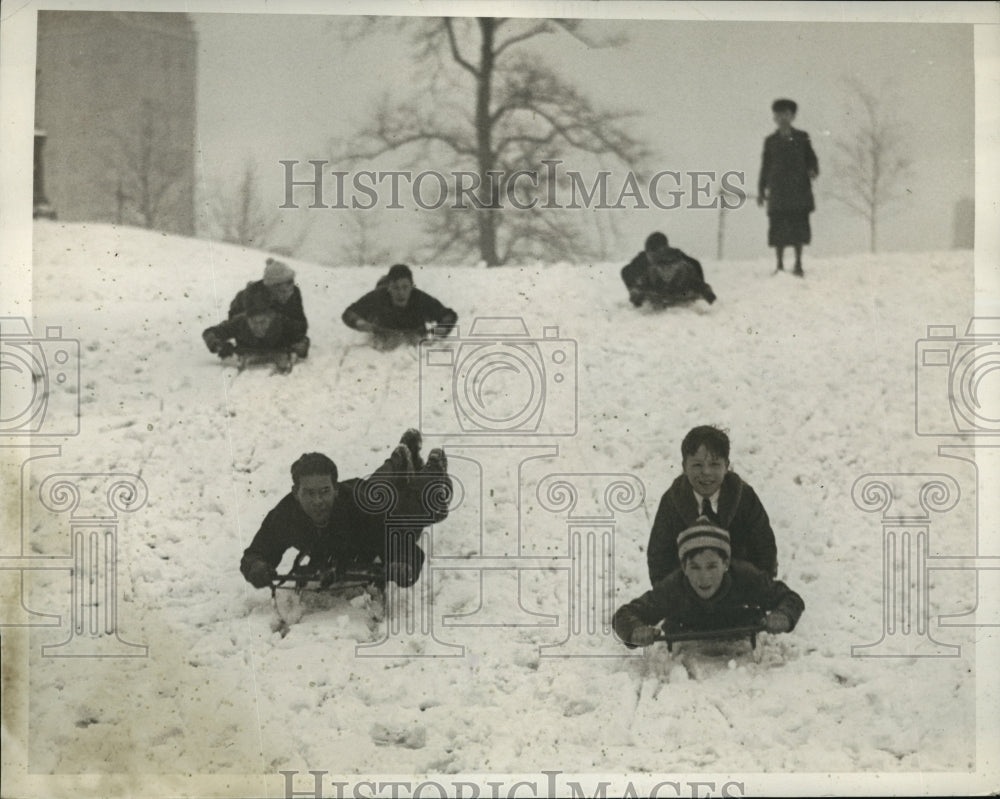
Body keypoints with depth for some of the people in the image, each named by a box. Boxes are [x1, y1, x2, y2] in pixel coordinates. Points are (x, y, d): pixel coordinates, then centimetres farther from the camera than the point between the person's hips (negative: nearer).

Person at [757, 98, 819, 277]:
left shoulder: (801, 138, 11)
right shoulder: (771, 141, 12)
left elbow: (811, 158, 11)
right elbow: (765, 166, 12)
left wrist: (813, 170, -12)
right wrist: (761, 190, 8)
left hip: (799, 190, 0)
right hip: (778, 191, 0)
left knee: (799, 227, -3)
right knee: (778, 228, -4)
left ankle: (798, 264, 4)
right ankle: (780, 264, 3)